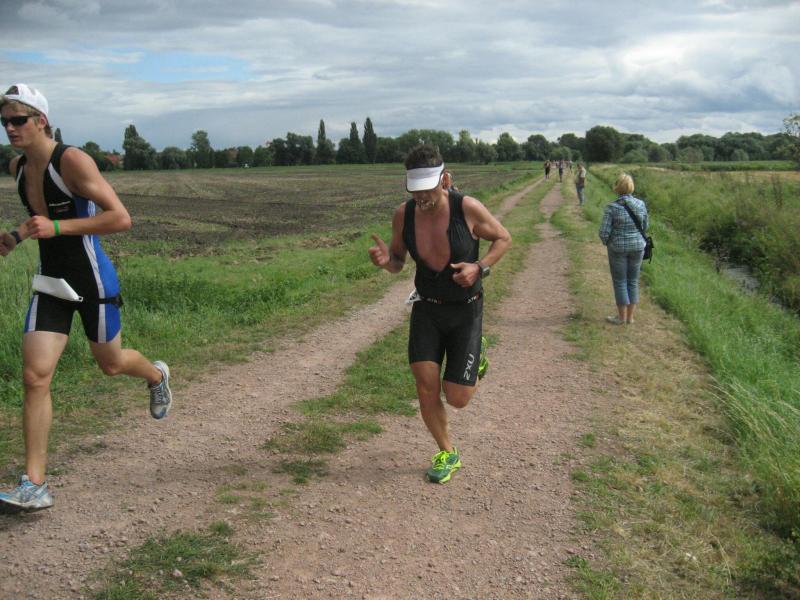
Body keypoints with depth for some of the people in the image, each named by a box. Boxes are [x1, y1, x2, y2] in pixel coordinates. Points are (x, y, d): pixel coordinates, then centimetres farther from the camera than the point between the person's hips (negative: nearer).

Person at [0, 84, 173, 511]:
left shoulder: (73, 161, -18)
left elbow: (121, 219, -24)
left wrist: (56, 227, -28)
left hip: (92, 282, -5)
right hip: (51, 283, 6)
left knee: (110, 364, 15)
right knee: (35, 376, -7)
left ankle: (157, 375, 53)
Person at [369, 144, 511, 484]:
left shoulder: (468, 208, -21)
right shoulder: (403, 215, -11)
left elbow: (503, 238, -3)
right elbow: (398, 263, 4)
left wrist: (480, 268, -20)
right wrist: (385, 261, -21)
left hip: (466, 311, -2)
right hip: (427, 309, 3)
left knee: (457, 399, -3)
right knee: (426, 388, -8)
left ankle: (476, 356, 31)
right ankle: (447, 454, 17)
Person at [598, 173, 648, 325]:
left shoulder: (612, 207, -16)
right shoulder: (641, 204, -5)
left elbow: (604, 232, -16)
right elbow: (645, 227, 8)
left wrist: (606, 242, 5)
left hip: (618, 248, -3)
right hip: (637, 247, 4)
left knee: (620, 282, 9)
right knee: (633, 281, 14)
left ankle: (621, 317, 15)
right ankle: (630, 316, 20)